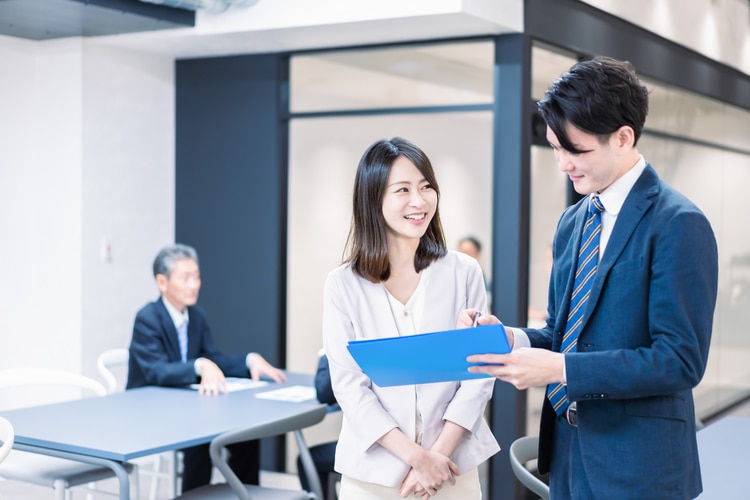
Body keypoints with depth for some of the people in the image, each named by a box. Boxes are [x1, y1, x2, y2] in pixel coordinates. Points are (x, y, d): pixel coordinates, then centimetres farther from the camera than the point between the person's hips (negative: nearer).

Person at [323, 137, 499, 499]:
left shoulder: (464, 273, -2)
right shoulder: (343, 285, -4)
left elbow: (479, 372, -2)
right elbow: (349, 387, -7)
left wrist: (438, 453, -12)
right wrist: (418, 457, -13)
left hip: (453, 466, 1)